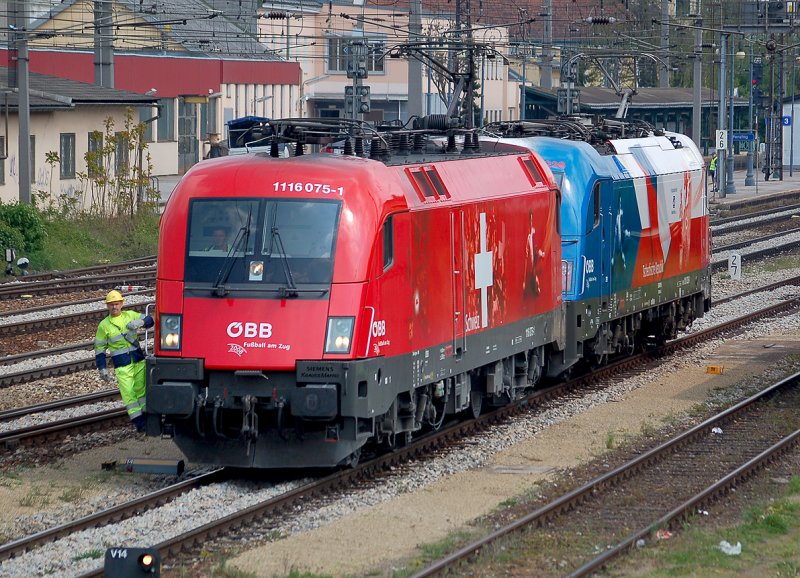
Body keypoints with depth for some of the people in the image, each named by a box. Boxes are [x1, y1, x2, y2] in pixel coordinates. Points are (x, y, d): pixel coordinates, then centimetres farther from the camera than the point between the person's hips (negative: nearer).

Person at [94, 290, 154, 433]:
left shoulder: (130, 315, 6)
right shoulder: (104, 325, 0)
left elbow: (149, 320, 4)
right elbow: (99, 349, 4)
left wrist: (140, 322, -19)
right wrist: (102, 369, -2)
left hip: (139, 360, 3)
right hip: (122, 366, -3)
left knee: (142, 388, 8)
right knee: (128, 393, -7)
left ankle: (146, 416, 18)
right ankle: (138, 421, -5)